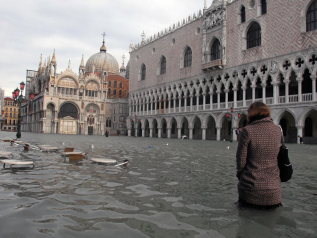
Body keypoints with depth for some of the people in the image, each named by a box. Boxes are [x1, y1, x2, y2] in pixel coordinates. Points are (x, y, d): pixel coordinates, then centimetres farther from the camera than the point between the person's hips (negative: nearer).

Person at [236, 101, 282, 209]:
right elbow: (279, 158, 12)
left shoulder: (247, 131, -12)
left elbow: (241, 161, -9)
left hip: (251, 189, -3)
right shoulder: (277, 130, 2)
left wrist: (240, 175, 8)